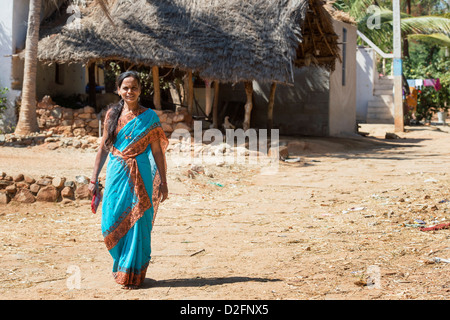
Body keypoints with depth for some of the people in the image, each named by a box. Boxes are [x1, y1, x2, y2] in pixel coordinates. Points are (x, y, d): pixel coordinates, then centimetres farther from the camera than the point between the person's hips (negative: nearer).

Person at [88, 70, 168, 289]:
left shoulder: (149, 117, 0)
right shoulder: (112, 114, 6)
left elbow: (157, 151, 1)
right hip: (116, 173, 2)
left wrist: (163, 183, -1)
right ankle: (120, 265, 25)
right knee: (112, 222, 2)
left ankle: (133, 273, 10)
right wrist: (94, 179, 7)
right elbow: (104, 148, 10)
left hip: (140, 176, -2)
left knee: (136, 222, -2)